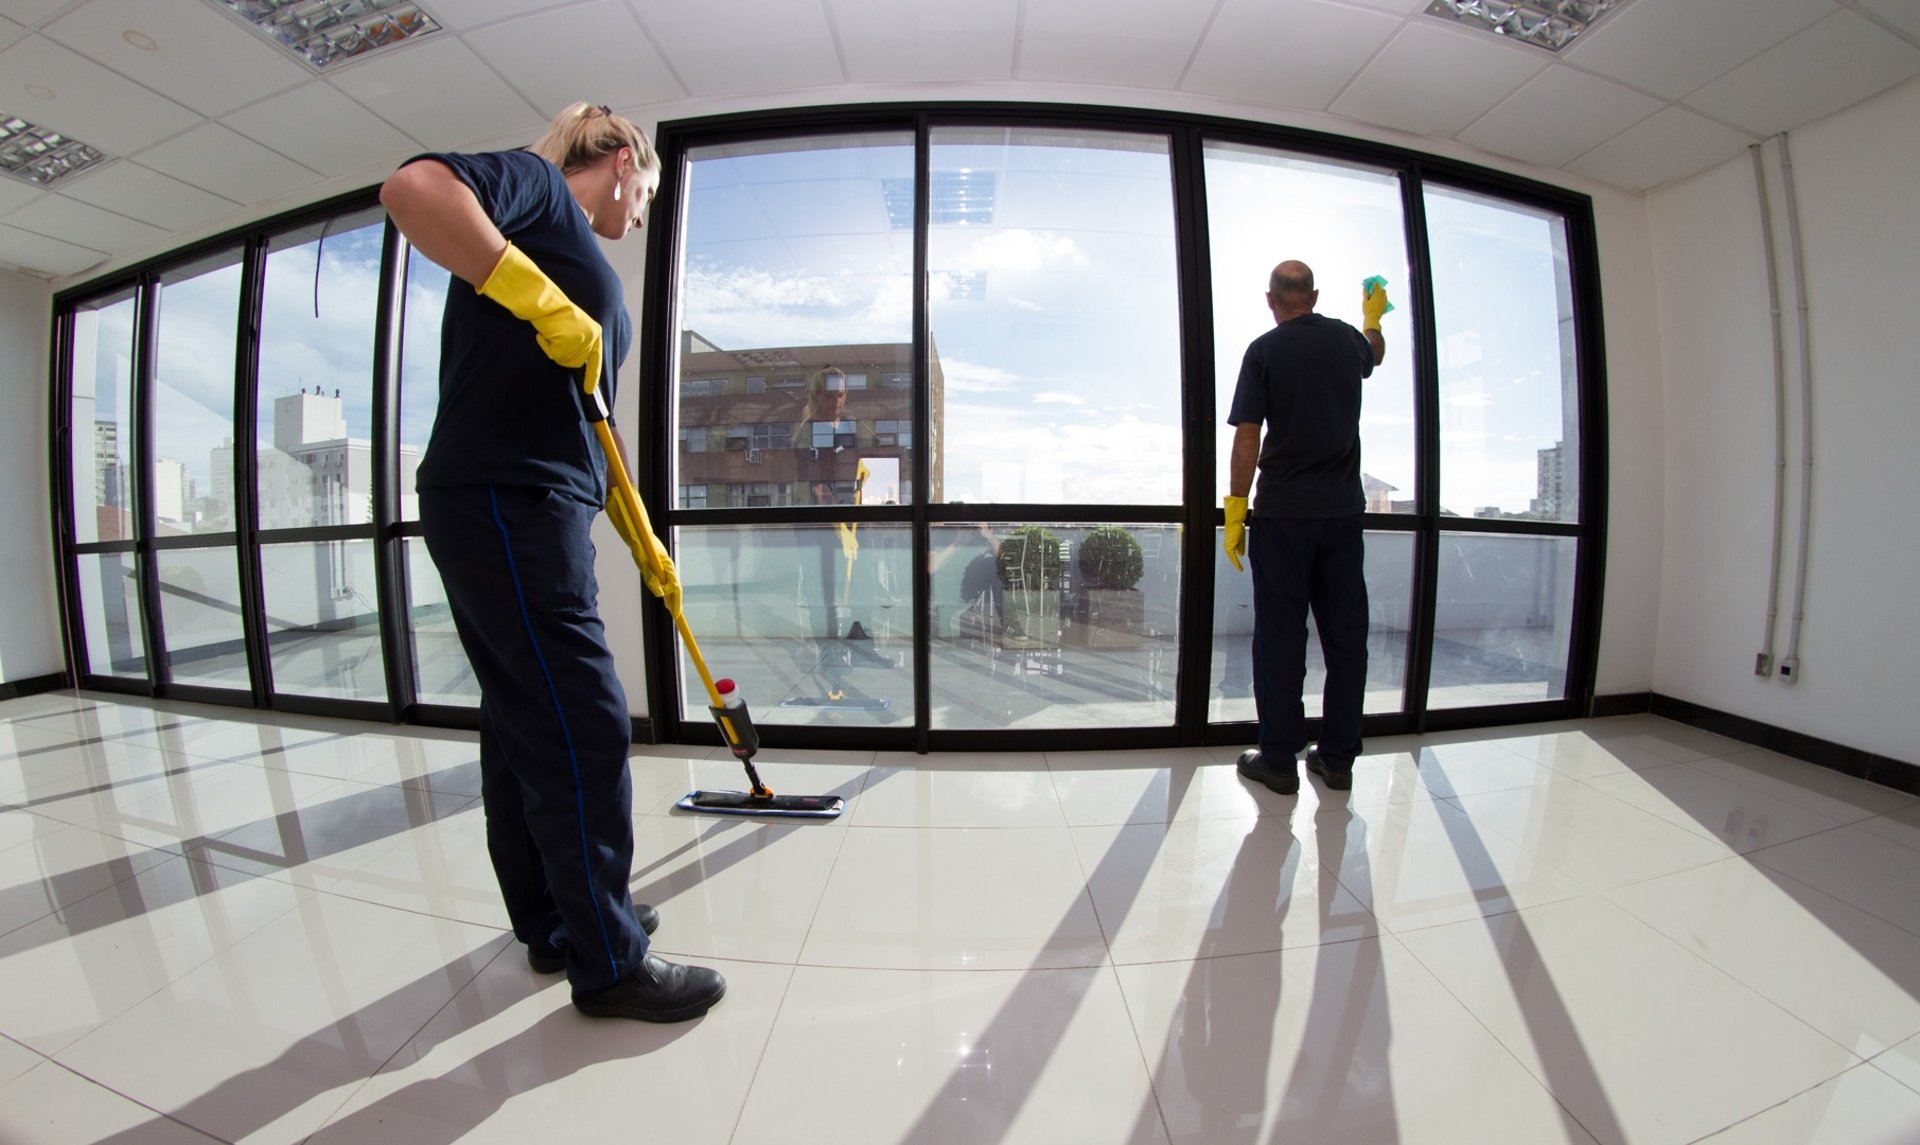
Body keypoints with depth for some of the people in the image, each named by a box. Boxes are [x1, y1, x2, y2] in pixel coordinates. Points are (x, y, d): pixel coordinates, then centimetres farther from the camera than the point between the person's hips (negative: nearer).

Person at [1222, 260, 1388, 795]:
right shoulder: (1348, 338, 12)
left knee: (1280, 638, 0)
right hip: (1344, 509, 5)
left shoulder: (1264, 350, -3)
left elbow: (1247, 439, -11)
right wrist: (1373, 317, 57)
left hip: (1283, 513, -4)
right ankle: (1338, 757, 20)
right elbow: (1376, 354, 38)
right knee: (1345, 635, 10)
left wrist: (1235, 513, -7)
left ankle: (1278, 760, 9)